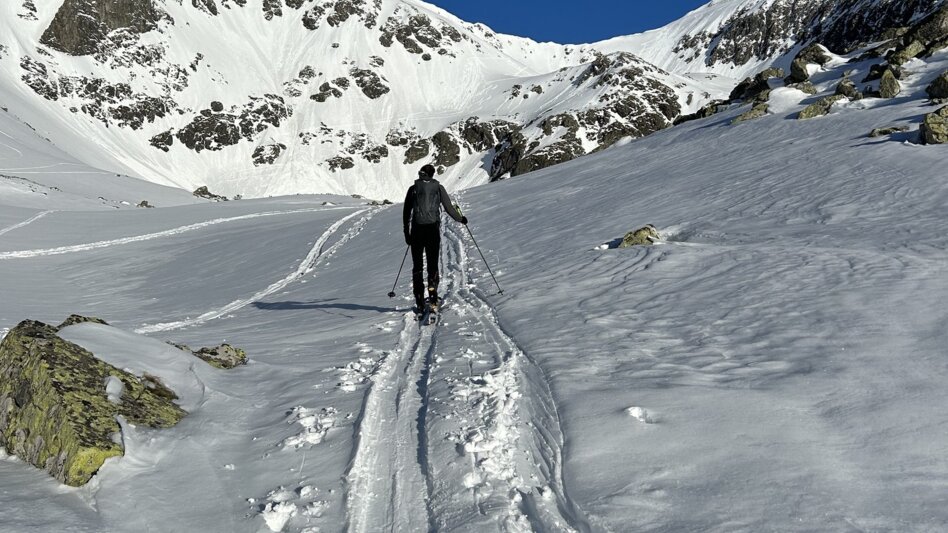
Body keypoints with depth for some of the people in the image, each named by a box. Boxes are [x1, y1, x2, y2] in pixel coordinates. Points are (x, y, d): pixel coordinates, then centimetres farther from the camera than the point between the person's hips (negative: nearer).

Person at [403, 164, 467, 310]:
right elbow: (449, 208, 4)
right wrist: (461, 219, 20)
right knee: (433, 264, 8)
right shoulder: (438, 188, 4)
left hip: (417, 229, 0)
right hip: (433, 228, 0)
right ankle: (432, 293, -7)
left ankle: (419, 300, 3)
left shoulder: (413, 189, 6)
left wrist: (407, 233, 13)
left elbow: (406, 212, 6)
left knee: (417, 265, 7)